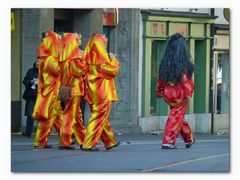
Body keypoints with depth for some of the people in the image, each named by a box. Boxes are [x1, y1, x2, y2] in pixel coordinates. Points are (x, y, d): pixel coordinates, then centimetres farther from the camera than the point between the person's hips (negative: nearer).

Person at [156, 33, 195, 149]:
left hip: (168, 94, 6)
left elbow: (161, 78, 7)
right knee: (176, 117, 1)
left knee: (177, 117, 18)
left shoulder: (165, 62, 3)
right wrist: (188, 92, -12)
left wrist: (159, 92, 14)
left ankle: (189, 140, 30)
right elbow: (185, 78, -16)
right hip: (180, 94, -6)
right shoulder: (183, 62, -13)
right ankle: (168, 142, -3)